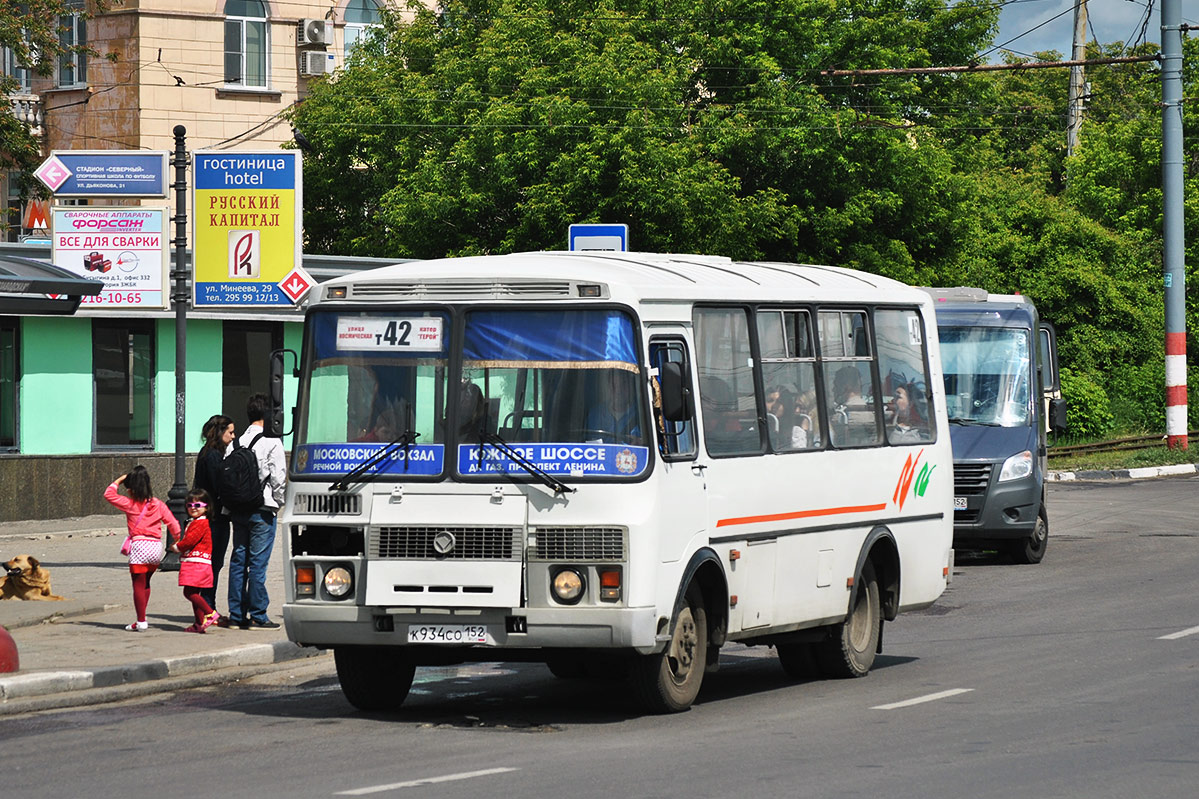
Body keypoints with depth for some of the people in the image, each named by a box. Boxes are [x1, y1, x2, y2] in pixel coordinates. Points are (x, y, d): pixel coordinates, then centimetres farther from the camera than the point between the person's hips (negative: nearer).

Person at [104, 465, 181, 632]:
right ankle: (142, 617, 23)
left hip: (140, 546, -6)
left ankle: (141, 622, 0)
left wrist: (119, 481, 9)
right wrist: (177, 541, 18)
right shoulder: (158, 504, 5)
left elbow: (109, 494, -3)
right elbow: (172, 523, 6)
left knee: (138, 585, 1)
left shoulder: (130, 504, -7)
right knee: (145, 583, 20)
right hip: (157, 546, 6)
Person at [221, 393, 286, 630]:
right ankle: (257, 617, -3)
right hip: (262, 511, -5)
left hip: (238, 510, 5)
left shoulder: (235, 444, 7)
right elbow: (278, 478, -10)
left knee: (238, 560, 9)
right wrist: (279, 502, 6)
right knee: (258, 562, -4)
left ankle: (237, 615, 11)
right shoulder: (271, 442, -8)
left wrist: (230, 508, 13)